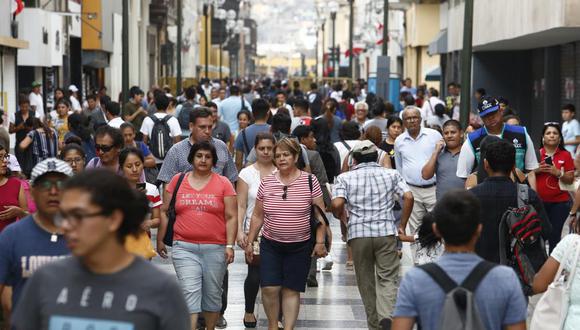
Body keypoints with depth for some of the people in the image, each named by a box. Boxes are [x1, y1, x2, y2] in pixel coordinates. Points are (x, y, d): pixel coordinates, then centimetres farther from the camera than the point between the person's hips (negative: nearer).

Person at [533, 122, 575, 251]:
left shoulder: (565, 155, 3)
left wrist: (558, 173, -13)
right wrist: (537, 170, -9)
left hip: (560, 202, 0)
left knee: (555, 235, -4)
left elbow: (570, 179, 3)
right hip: (538, 201, 1)